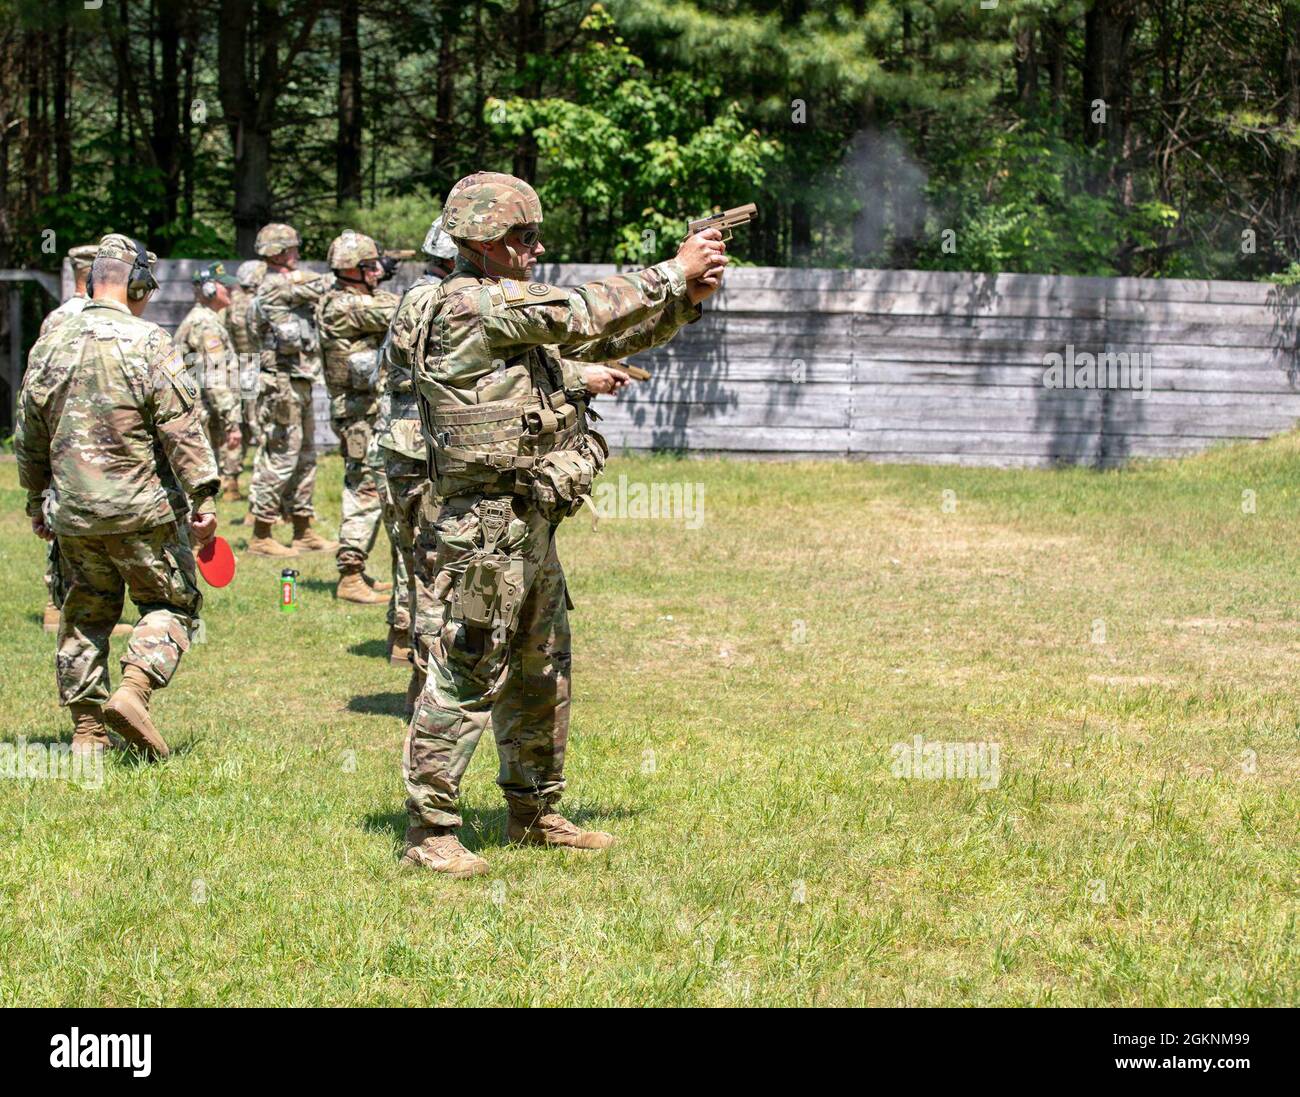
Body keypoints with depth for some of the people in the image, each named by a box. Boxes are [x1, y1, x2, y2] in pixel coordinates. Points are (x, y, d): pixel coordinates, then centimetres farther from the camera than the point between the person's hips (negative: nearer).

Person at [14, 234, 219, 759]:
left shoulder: (50, 344, 7)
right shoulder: (148, 342, -10)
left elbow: (29, 435, 14)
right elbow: (182, 426, -15)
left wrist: (35, 499, 25)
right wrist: (203, 497, -13)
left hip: (73, 512, 5)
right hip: (144, 508, -5)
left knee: (85, 614, 16)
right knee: (170, 603, 10)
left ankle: (87, 729, 14)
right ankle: (134, 690, -12)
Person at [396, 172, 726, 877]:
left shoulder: (512, 311, 16)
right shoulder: (469, 305, -15)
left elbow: (606, 342, 18)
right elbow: (585, 315, -18)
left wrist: (687, 299, 5)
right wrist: (676, 271, -10)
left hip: (531, 528, 10)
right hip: (488, 524, -10)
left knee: (543, 675, 18)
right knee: (465, 679, -8)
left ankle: (533, 813, 29)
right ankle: (429, 831, -3)